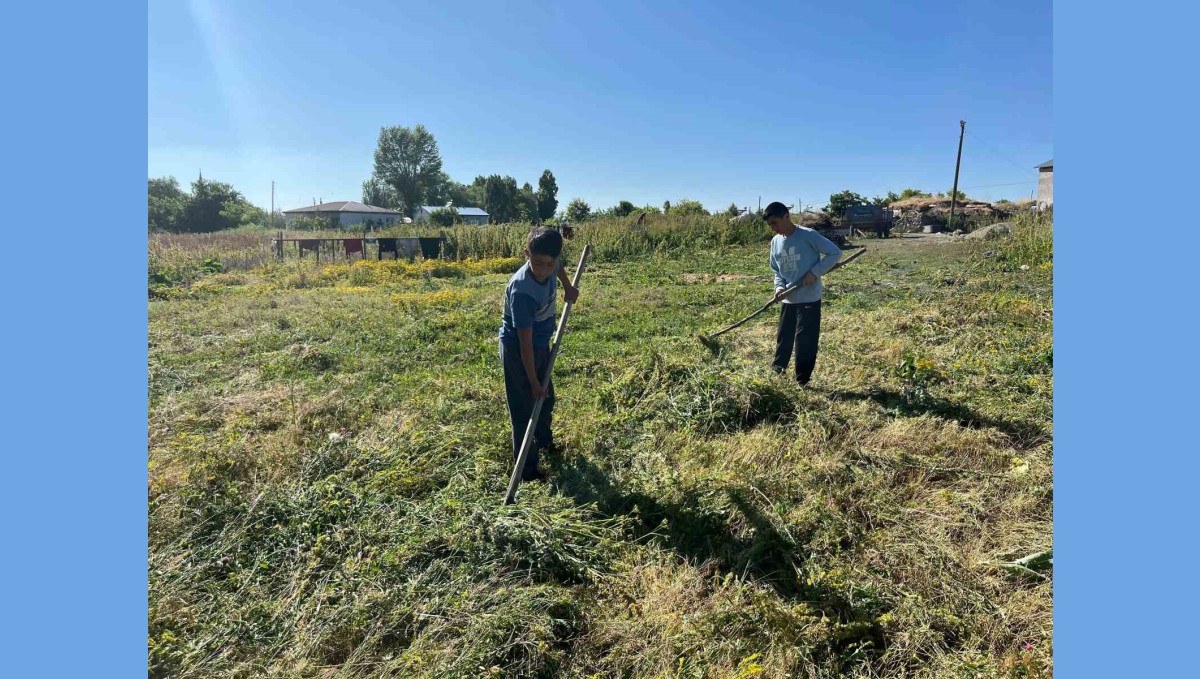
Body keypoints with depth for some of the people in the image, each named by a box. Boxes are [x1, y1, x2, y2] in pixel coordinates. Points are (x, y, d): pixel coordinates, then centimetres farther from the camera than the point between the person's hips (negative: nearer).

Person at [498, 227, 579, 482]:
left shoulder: (549, 267, -15)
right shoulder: (522, 290, -35)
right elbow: (525, 341, -31)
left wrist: (568, 287, 24)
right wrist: (533, 382, -26)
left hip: (541, 344, 8)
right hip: (517, 350, -8)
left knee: (547, 398, 24)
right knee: (524, 407, 1)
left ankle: (544, 440, 49)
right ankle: (527, 468, 15)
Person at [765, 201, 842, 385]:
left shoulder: (807, 235, -13)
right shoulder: (775, 242, 6)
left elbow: (835, 252, -10)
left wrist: (815, 272, -18)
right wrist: (779, 288, -5)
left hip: (809, 298, -6)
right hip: (789, 300, 6)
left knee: (806, 342, -1)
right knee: (783, 339, 14)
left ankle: (802, 382, 11)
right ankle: (776, 374, 30)